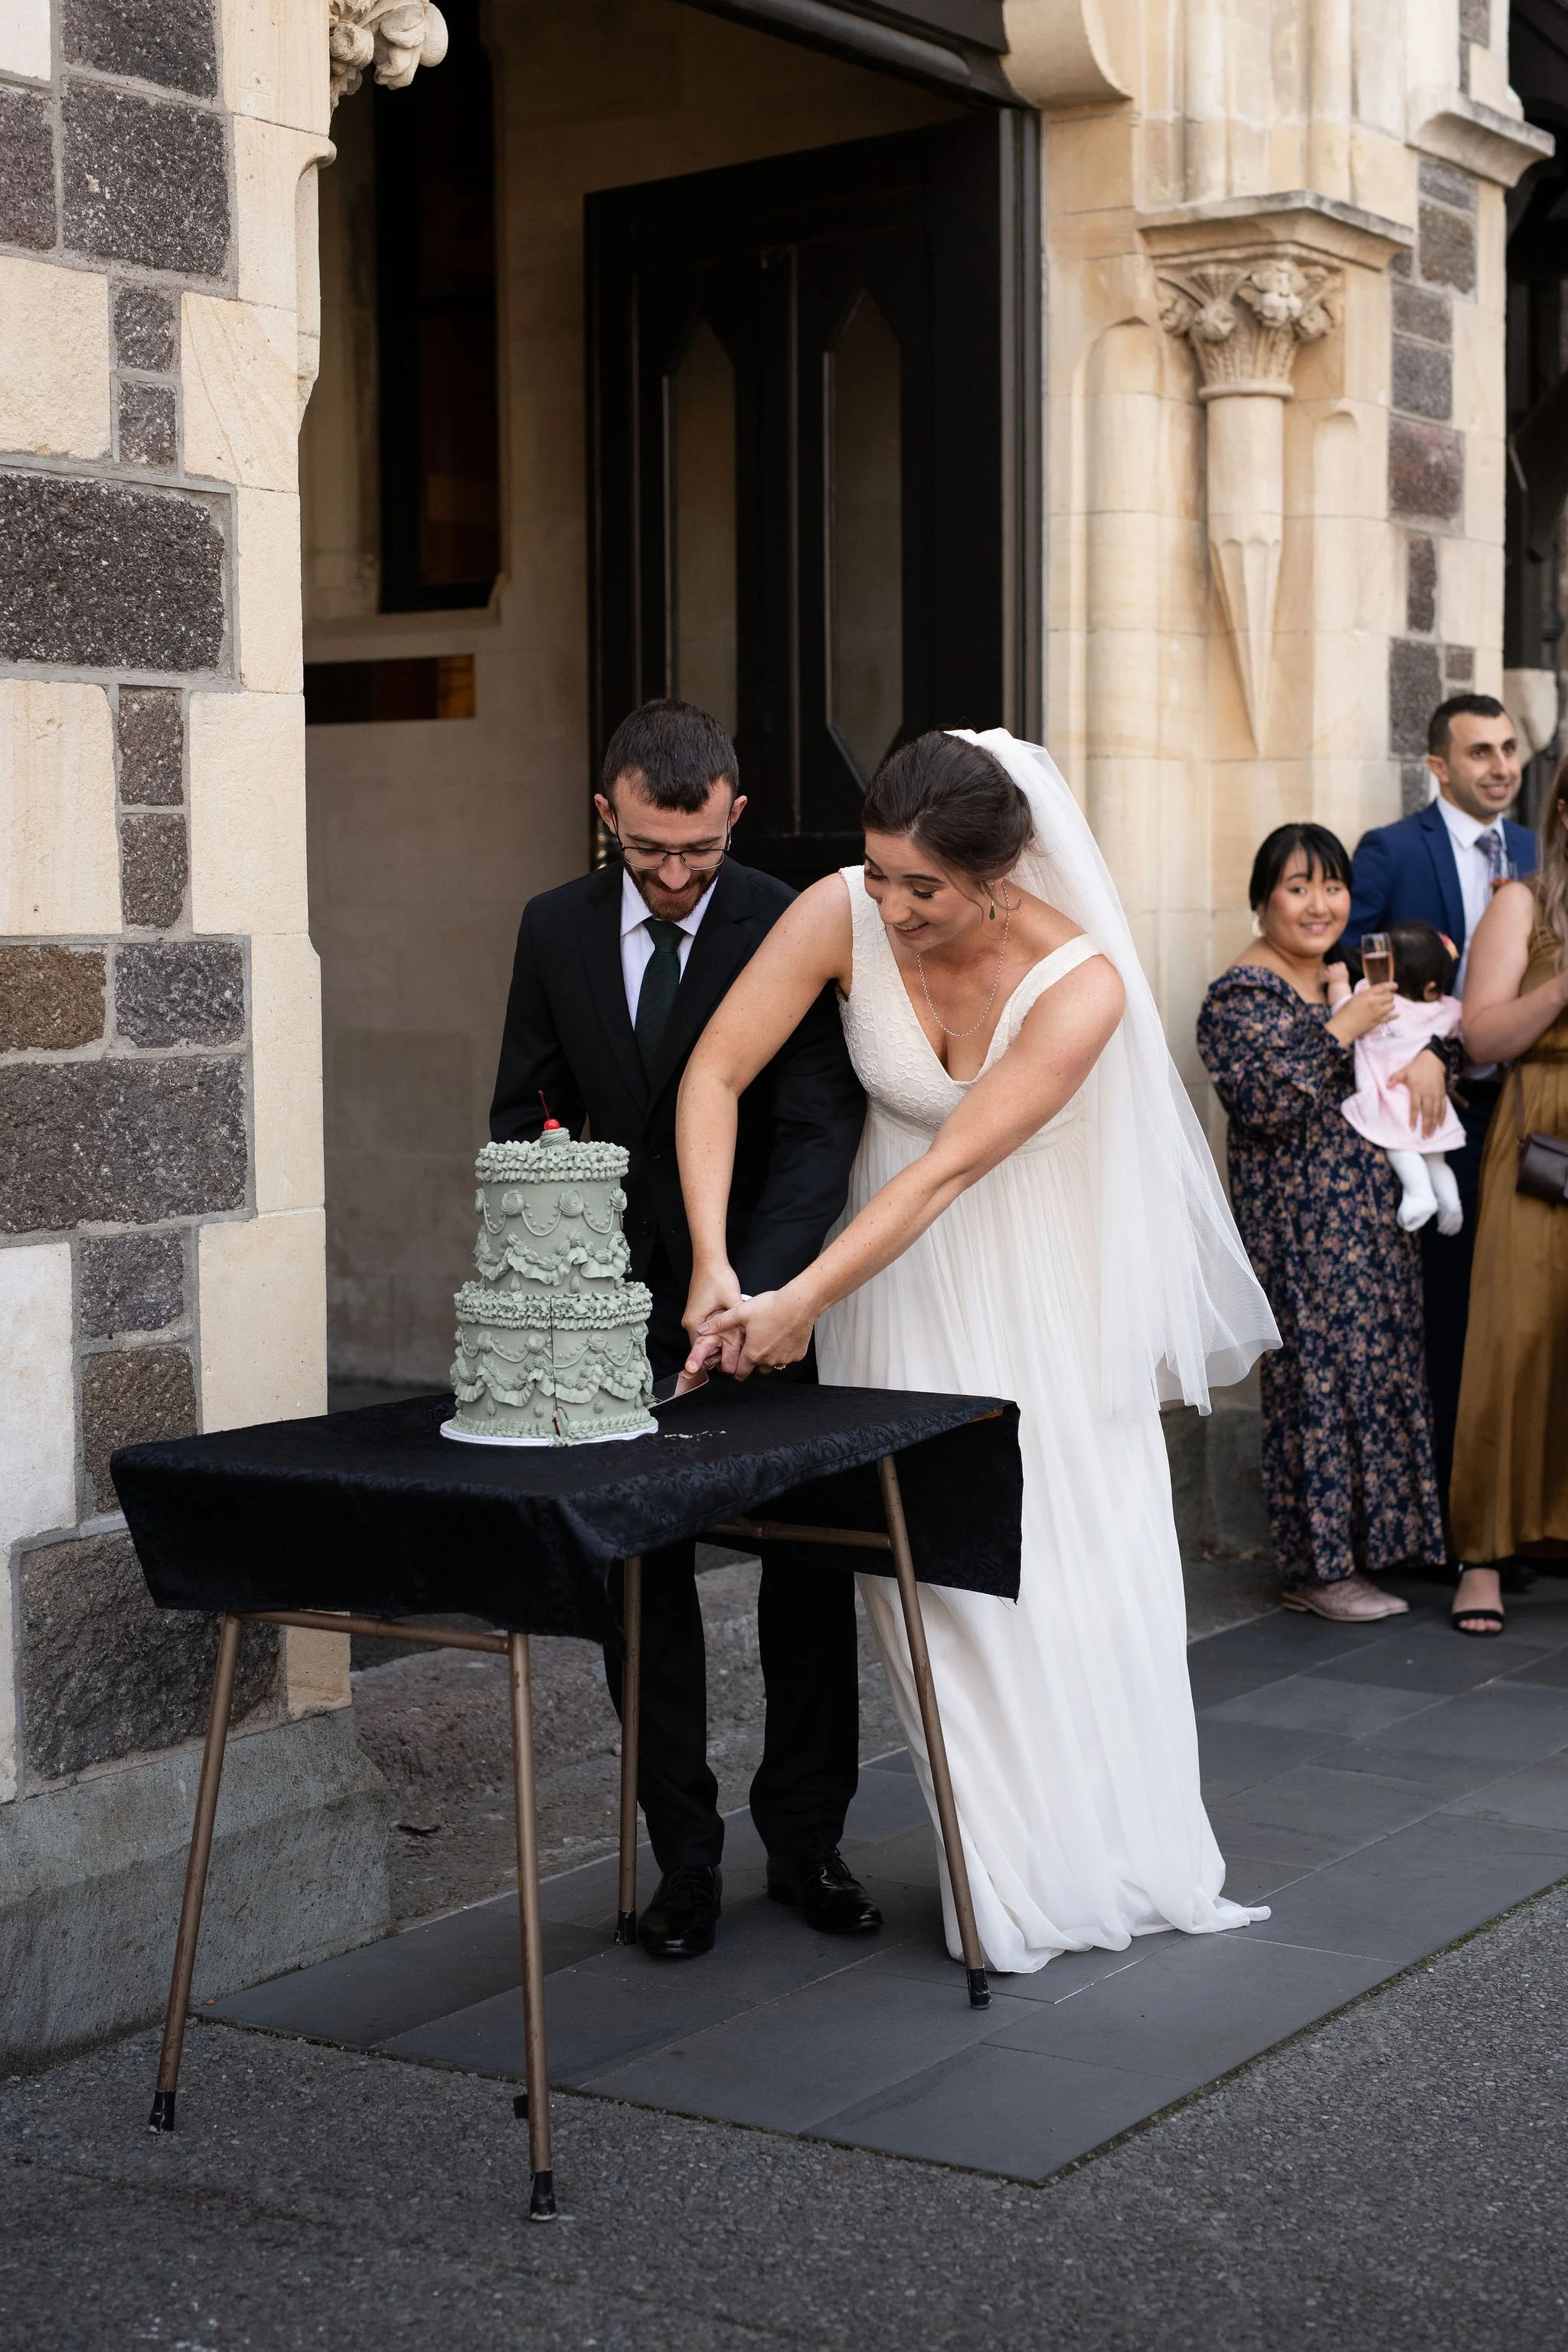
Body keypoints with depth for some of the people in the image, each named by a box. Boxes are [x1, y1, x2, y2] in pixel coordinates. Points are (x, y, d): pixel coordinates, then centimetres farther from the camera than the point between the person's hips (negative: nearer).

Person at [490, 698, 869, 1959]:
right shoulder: (556, 929, -1)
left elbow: (820, 1130, -20)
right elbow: (527, 1116, 6)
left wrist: (749, 1295, -33)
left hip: (767, 1296, -2)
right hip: (624, 1301, 3)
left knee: (809, 1577, 7)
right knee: (644, 1585, 6)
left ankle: (806, 1840, 22)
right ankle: (685, 1857, 17)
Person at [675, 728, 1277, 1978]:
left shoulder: (1080, 986, -26)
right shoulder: (842, 913, -19)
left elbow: (950, 1167, -28)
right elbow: (714, 1075, -19)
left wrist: (802, 1301, -32)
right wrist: (714, 1265, -29)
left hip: (1047, 1280, -2)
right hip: (900, 1274, 2)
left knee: (1083, 1558, 5)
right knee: (940, 1568, 1)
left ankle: (1125, 1855, 22)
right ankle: (1012, 1878, 13)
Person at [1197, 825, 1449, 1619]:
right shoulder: (1240, 994, -9)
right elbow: (1262, 1102, -19)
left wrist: (1429, 1055, -2)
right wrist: (1342, 1031, -19)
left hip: (1373, 1211, 8)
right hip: (1298, 1219, -8)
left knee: (1379, 1367, 9)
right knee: (1316, 1375, -5)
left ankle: (1366, 1540, 19)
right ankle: (1318, 1568, 3)